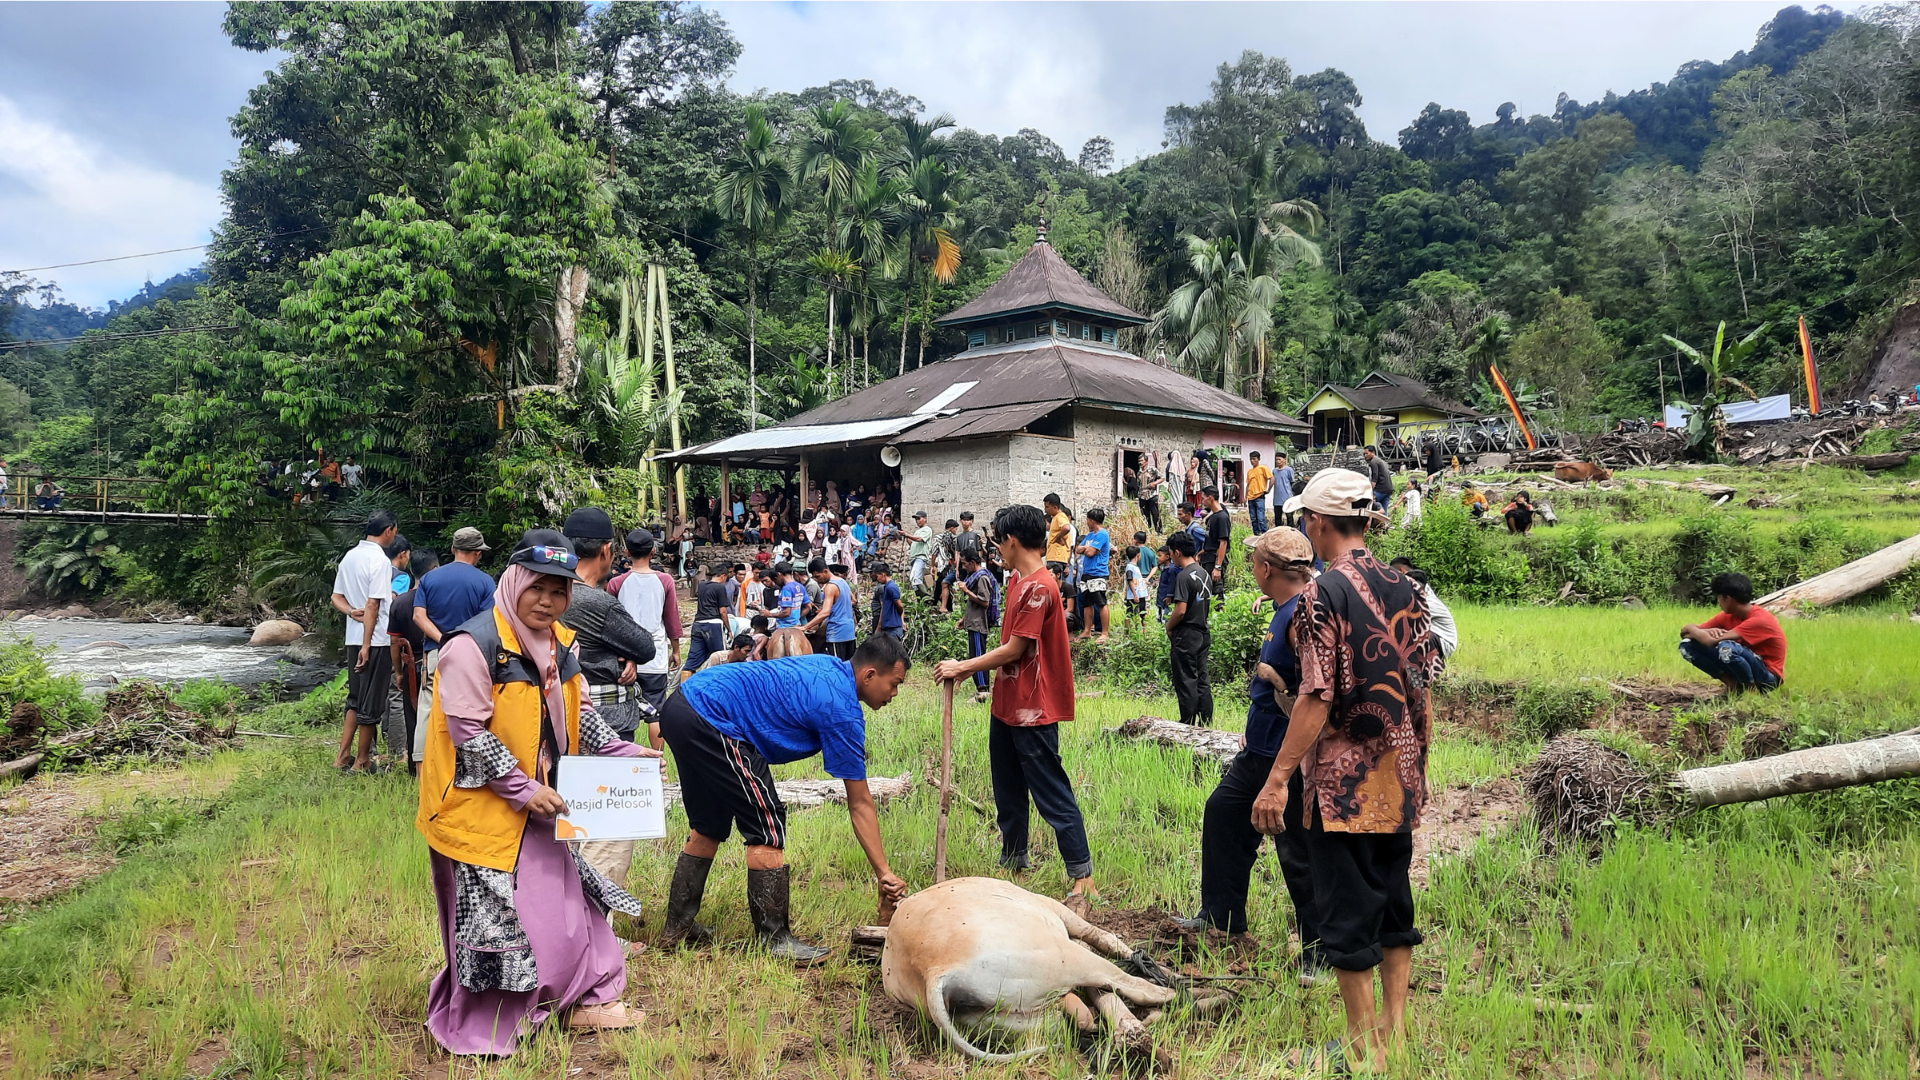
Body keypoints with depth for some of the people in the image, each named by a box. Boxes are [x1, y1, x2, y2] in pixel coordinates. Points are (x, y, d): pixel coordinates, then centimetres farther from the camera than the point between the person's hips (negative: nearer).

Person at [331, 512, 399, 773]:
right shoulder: (380, 560, -15)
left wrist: (352, 611, -4)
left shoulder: (349, 556, 12)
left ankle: (343, 756, 18)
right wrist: (367, 646, -18)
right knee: (372, 702, 2)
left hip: (353, 638, 8)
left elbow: (336, 598, 14)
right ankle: (362, 761, 9)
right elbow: (373, 605, -18)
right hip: (376, 640, -8)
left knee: (356, 698, 17)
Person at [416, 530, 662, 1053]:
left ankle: (582, 1000, 30)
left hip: (537, 803, 8)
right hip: (480, 808, -8)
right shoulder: (473, 645, -20)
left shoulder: (559, 645, 6)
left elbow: (577, 716, 14)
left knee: (561, 893, 14)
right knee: (492, 915, 2)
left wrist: (624, 753, 3)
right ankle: (482, 1029, 21)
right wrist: (522, 790, -23)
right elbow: (467, 733, -23)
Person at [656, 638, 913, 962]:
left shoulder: (829, 665, 14)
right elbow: (860, 805, -7)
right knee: (768, 827, -4)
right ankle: (774, 939, 2)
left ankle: (676, 928, 29)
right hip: (710, 720, -10)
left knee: (709, 827, 21)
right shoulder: (842, 710, -11)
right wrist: (884, 873, -2)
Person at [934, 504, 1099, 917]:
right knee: (1008, 789, 20)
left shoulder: (1039, 587, -21)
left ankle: (1082, 877, 2)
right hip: (1007, 704, 10)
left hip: (1033, 711, -10)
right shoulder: (1017, 581, 10)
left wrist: (962, 667, -12)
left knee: (1051, 792, -5)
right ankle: (1014, 858, 35)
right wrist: (969, 668, 7)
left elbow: (1014, 649, -20)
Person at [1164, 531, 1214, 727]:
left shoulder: (1184, 576, -18)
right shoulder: (1205, 574, 9)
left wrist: (1169, 627, -6)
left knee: (1186, 681, 0)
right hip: (1203, 633, 9)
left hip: (1186, 635, -8)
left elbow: (1181, 610, -23)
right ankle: (1206, 723, 17)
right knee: (1202, 679, 13)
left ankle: (1188, 724, 5)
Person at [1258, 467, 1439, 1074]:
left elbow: (1317, 698, -20)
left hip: (1343, 778, -7)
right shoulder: (1404, 587, 5)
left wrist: (1278, 779, -17)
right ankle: (1395, 1027, 26)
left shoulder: (1323, 594, -15)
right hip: (1401, 775, 7)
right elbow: (1425, 685, 9)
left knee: (1348, 909, 3)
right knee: (1393, 895, 17)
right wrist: (1417, 759, 20)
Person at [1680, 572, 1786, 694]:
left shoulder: (1760, 620, -25)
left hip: (1768, 676, -7)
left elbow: (1711, 641, -33)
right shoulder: (1728, 615, -1)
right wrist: (1707, 632, -23)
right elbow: (1685, 632, -2)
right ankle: (1732, 683, -4)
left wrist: (1691, 629, -13)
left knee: (1726, 647, -38)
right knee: (1688, 645, -9)